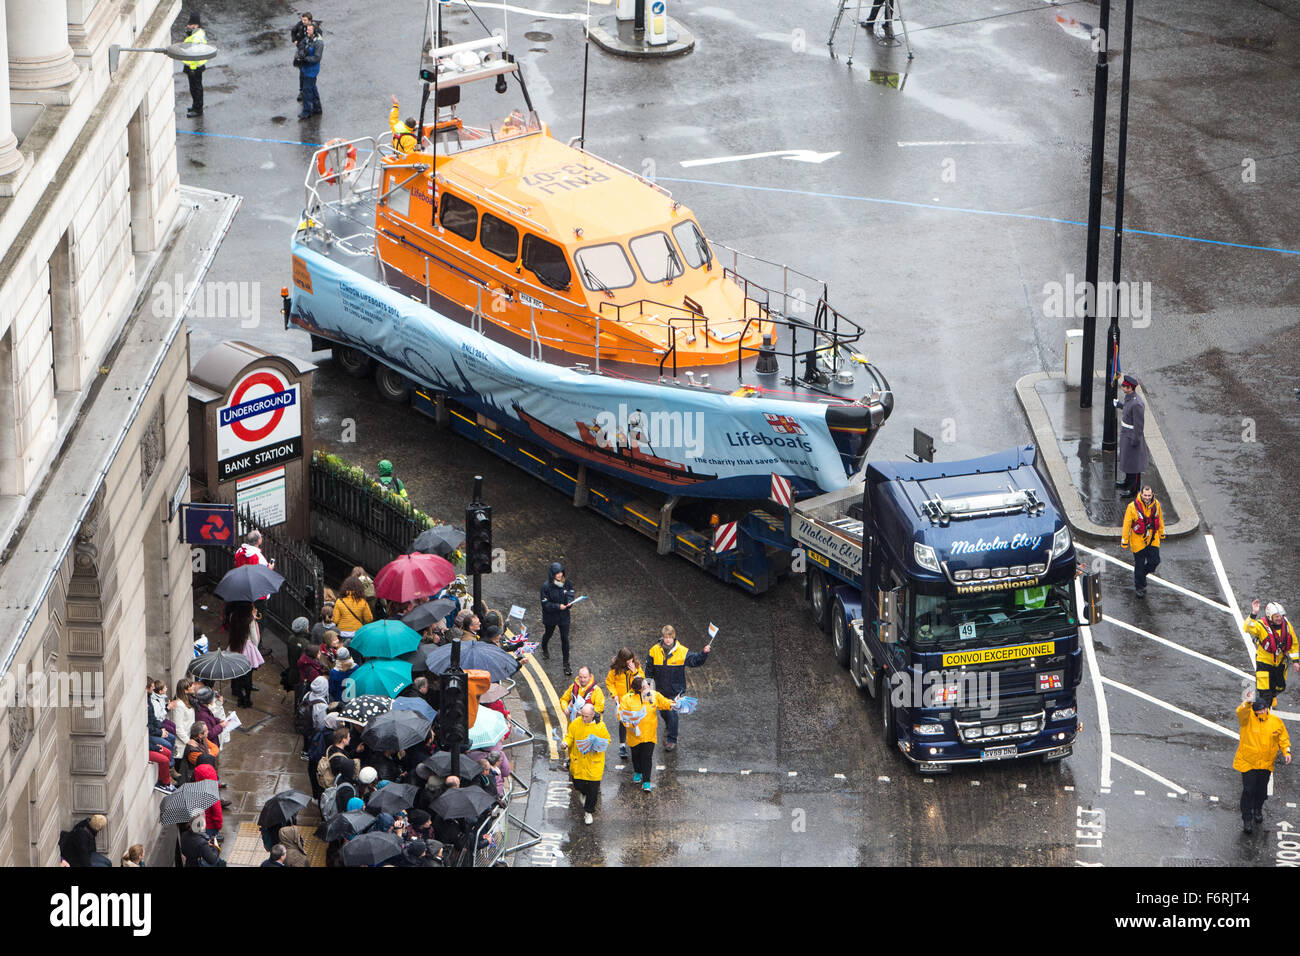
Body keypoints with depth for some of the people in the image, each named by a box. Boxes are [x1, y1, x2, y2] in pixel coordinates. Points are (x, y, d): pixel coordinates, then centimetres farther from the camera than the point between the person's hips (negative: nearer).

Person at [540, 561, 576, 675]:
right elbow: (545, 604, -20)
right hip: (550, 616, -2)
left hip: (564, 615, 2)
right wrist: (558, 606, -30)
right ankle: (544, 649, 58)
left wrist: (569, 602, -13)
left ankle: (566, 664, 13)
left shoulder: (566, 582, -12)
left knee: (565, 639, 2)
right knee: (549, 634, 25)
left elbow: (570, 592, 6)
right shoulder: (546, 586, -24)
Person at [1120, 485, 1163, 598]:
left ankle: (1141, 574, 32)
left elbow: (1160, 519, 11)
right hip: (1138, 540, -4)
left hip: (1153, 539, 4)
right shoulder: (1133, 506, -19)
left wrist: (1161, 533, 21)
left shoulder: (1156, 504, -5)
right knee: (1139, 565, 5)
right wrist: (1124, 541, -9)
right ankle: (1139, 587, 24)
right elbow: (1127, 524, -12)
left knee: (1154, 561, 1)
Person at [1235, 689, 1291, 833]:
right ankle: (1247, 819, 6)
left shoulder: (1276, 721, -3)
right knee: (1248, 791, -5)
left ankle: (1258, 810, 43)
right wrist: (1248, 702, -57)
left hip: (1266, 764, 3)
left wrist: (1286, 751, -6)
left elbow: (1283, 738, 9)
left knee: (1262, 790, 15)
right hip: (1248, 762, -3)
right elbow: (1241, 712, -38)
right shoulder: (1247, 718, -14)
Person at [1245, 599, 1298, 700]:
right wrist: (1253, 614, -53)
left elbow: (1294, 644, 6)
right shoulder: (1261, 626, -20)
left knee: (1280, 687, 20)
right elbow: (1247, 628, -40)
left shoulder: (1286, 625, -6)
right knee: (1265, 690, -6)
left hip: (1280, 663, 5)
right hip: (1264, 662, -5)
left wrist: (1295, 661, 3)